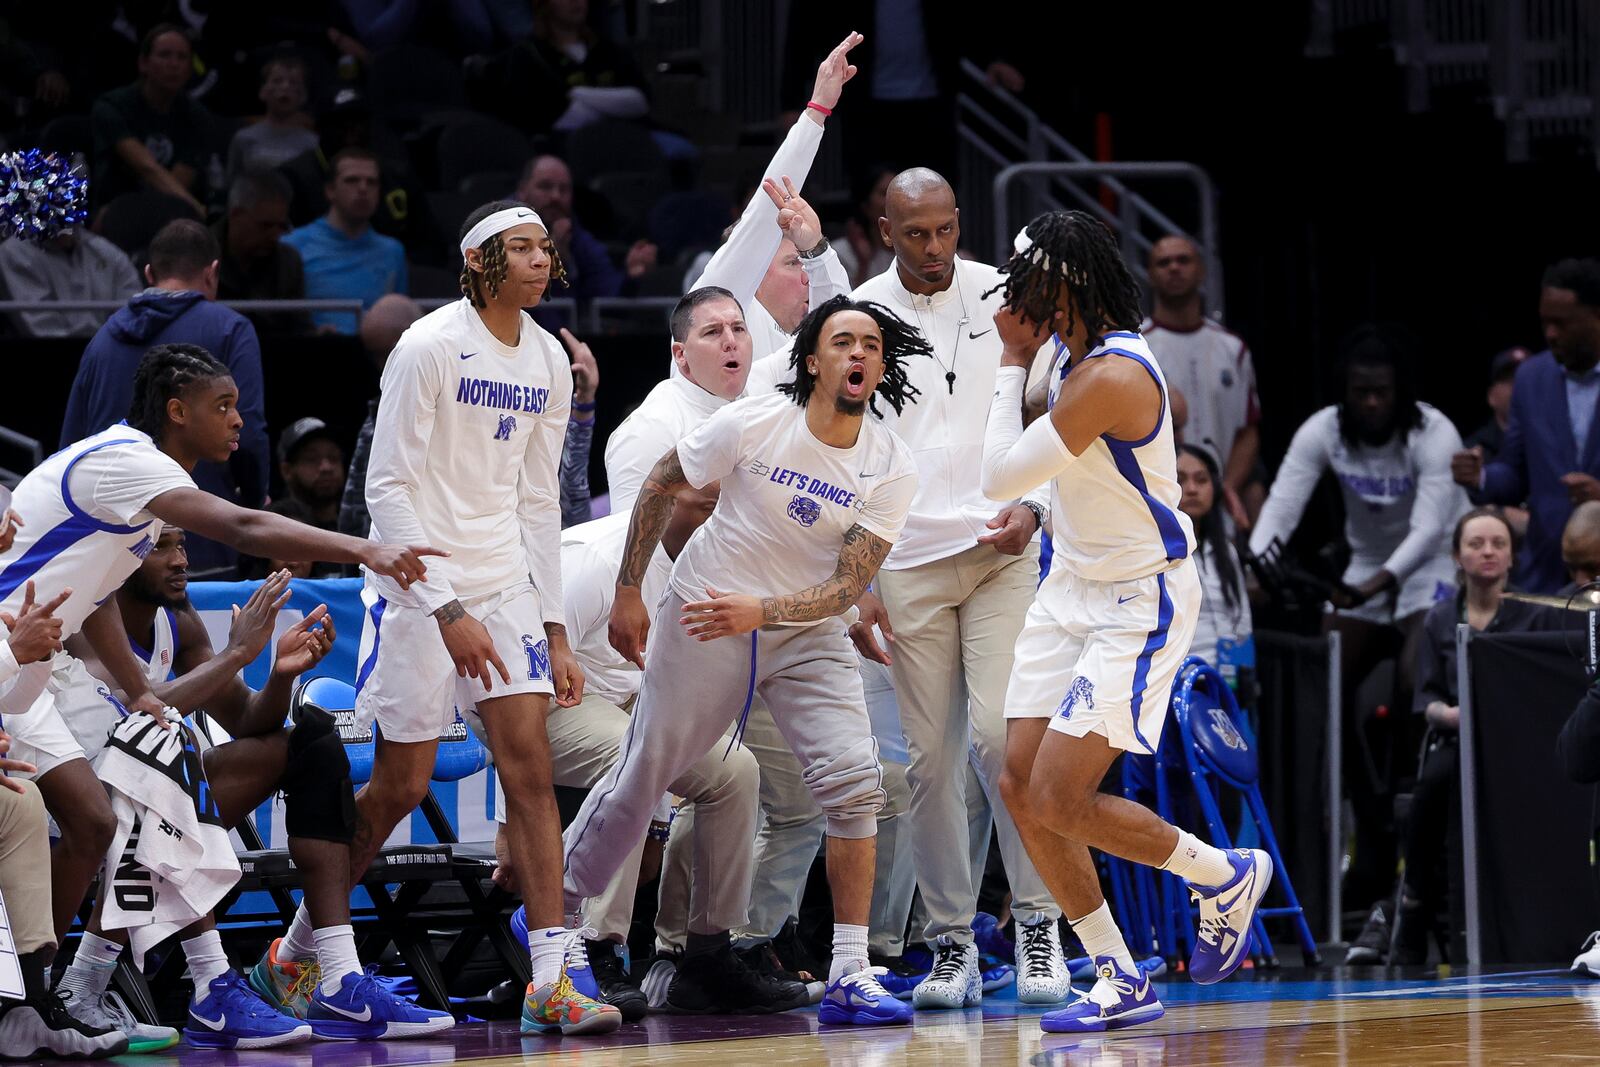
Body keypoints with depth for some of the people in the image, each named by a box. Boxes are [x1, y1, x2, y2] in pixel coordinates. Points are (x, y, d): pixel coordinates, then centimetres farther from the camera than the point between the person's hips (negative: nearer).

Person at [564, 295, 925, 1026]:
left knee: (853, 782, -15)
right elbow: (661, 485, -1)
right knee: (644, 777, 4)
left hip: (806, 636, 2)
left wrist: (761, 610, -30)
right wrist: (627, 592, 0)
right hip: (703, 617, -2)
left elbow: (849, 585, -15)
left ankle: (850, 977, -12)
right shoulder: (751, 424, -15)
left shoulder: (891, 470, -11)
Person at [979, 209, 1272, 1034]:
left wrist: (1014, 363, -15)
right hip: (1074, 587, 10)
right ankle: (1119, 983, 9)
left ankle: (1226, 877, 10)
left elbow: (1000, 478, -22)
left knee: (1059, 798, -14)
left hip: (1140, 601, -10)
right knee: (1021, 785, 1)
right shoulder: (1078, 355, 4)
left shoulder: (1110, 377, -27)